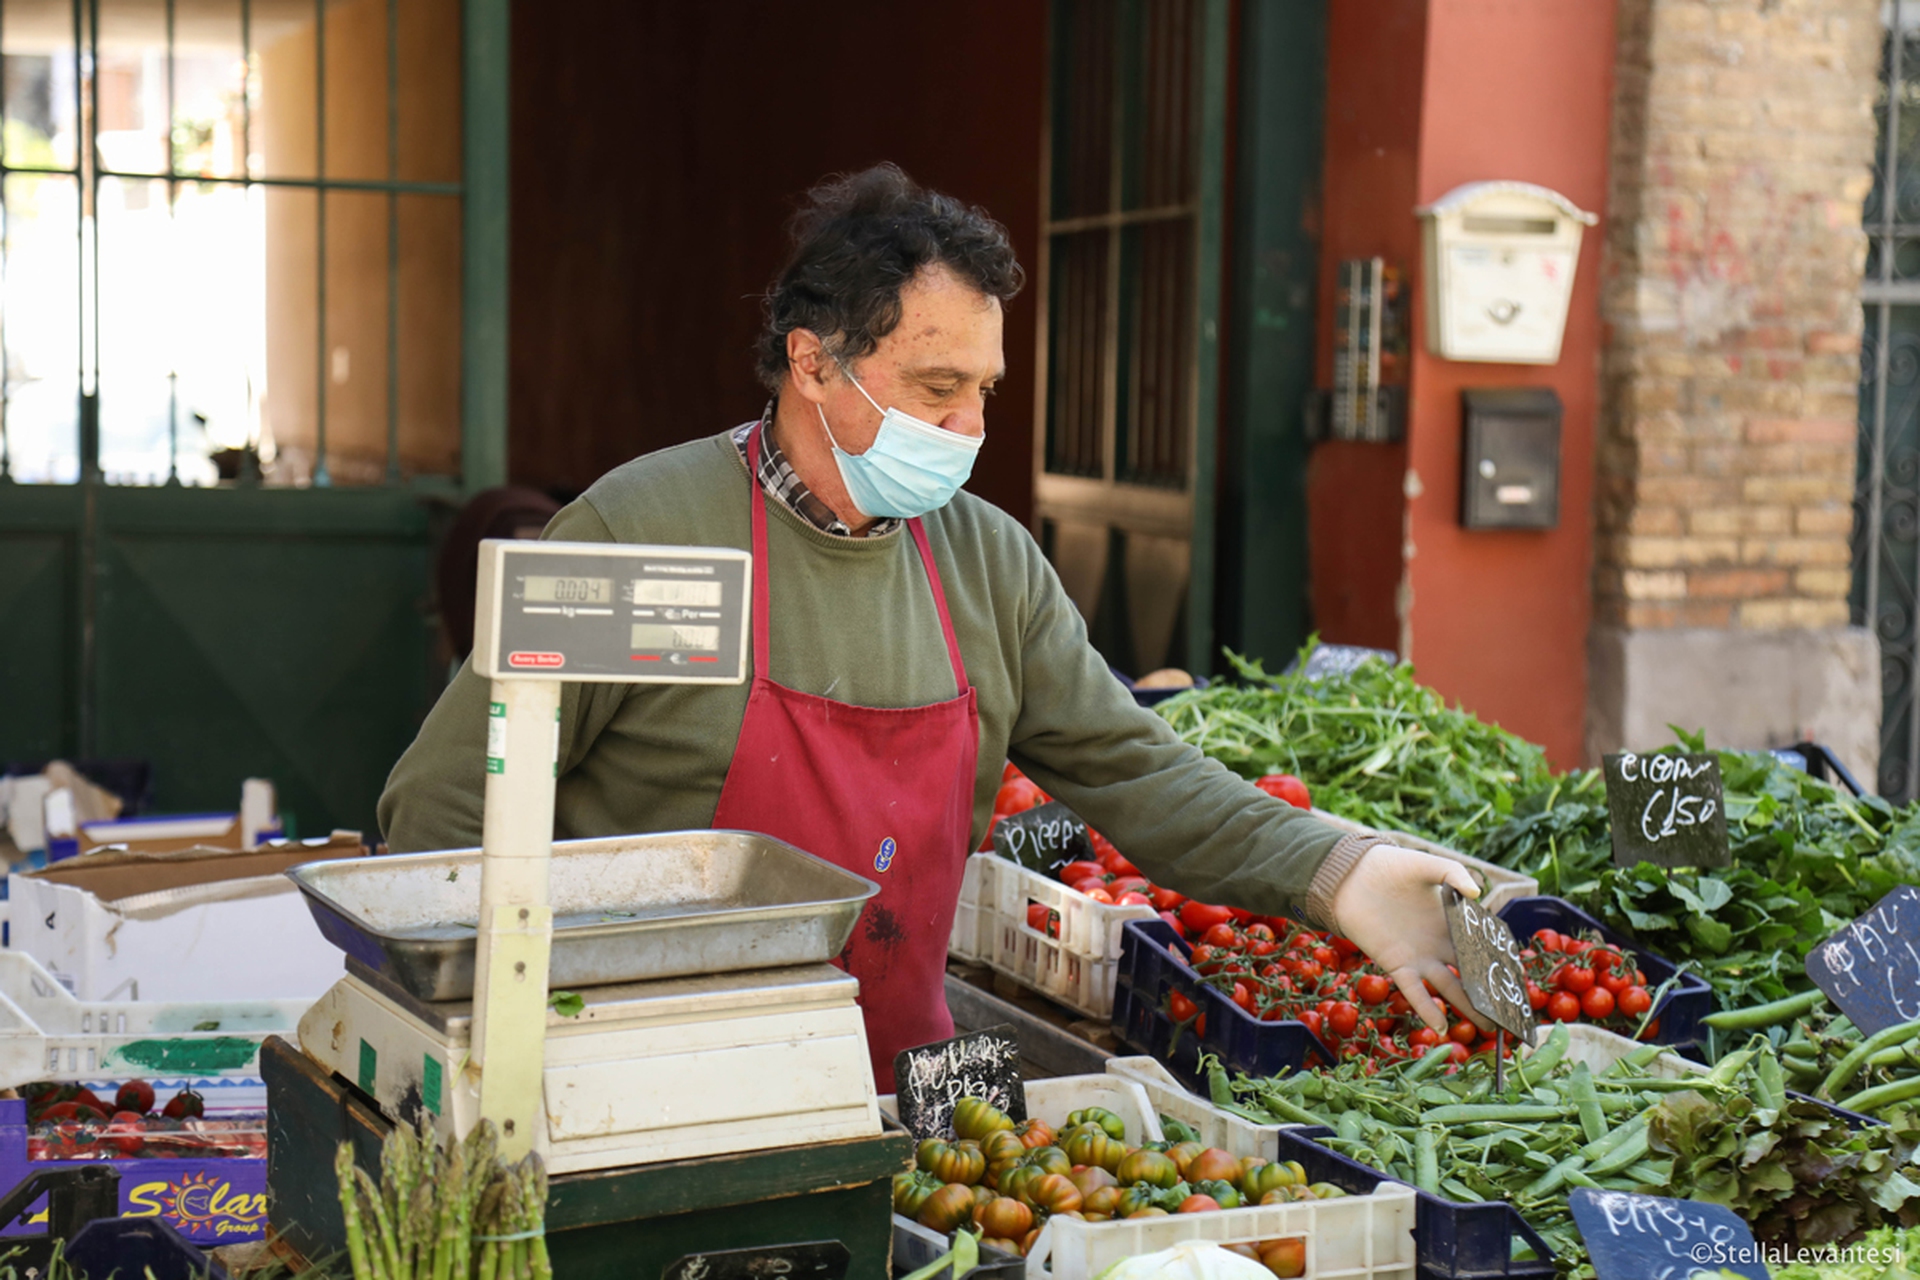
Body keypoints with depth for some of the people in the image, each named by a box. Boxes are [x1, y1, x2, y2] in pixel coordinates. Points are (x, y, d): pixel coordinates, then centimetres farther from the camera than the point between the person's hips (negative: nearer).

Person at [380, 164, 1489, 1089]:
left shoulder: (991, 562, 7)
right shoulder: (641, 531, -11)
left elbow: (1134, 773, 8)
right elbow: (443, 806, -8)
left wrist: (1336, 877, -6)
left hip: (897, 1095, 5)